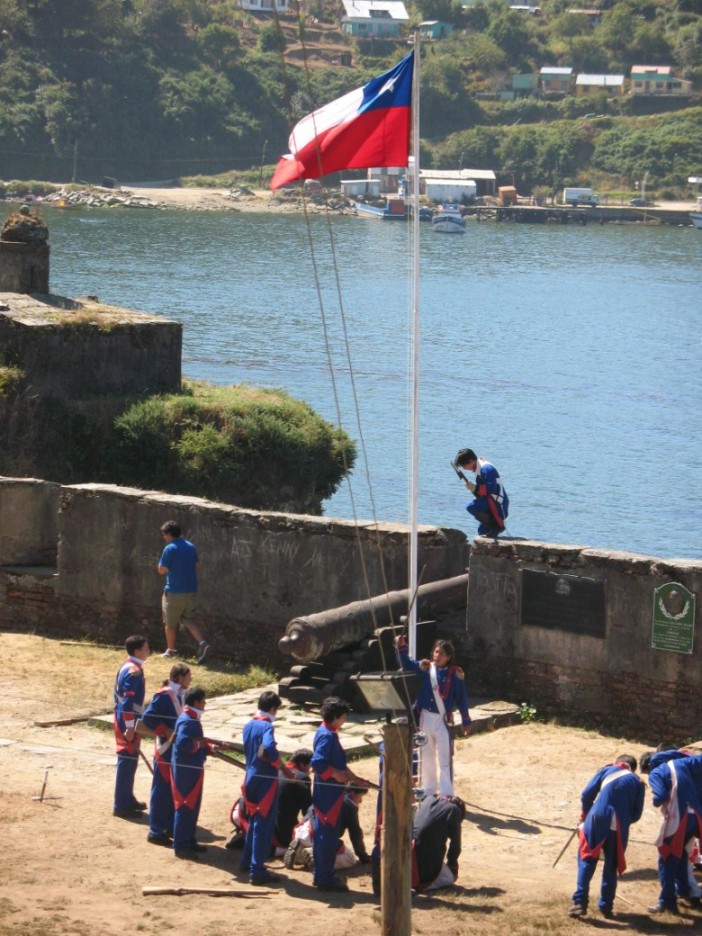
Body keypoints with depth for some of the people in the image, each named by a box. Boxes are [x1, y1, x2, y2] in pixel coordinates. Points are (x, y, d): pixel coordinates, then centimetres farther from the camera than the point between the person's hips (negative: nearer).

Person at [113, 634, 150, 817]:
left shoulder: (126, 667, 11)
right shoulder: (134, 672, -20)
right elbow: (128, 702, -24)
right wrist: (130, 727, -23)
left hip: (122, 719, 10)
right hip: (128, 721, -10)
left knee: (130, 761, 18)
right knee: (127, 761, -4)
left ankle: (128, 799, 28)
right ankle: (121, 806, 0)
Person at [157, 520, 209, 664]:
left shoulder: (170, 549, -14)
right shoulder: (190, 546, 7)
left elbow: (162, 570, -13)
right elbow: (197, 565, 13)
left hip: (174, 591, -6)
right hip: (191, 591, 6)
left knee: (170, 623, 11)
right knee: (187, 620, 16)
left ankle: (170, 650, 22)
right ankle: (202, 643, -5)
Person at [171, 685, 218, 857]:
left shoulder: (193, 719, 12)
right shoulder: (187, 721, -21)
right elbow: (182, 743, -33)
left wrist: (209, 747, 3)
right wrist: (199, 744, -19)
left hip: (193, 770, 10)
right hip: (185, 771, -10)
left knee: (193, 807, 17)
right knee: (184, 808, -4)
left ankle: (189, 841, 27)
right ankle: (180, 846, 2)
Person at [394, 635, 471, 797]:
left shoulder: (455, 673, -7)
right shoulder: (425, 667, 0)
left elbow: (461, 698, -2)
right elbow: (406, 664, -8)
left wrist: (466, 721, 1)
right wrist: (401, 647, -26)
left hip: (444, 719, -3)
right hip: (425, 717, 3)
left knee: (445, 758, -2)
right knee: (426, 756, 14)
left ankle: (447, 795, 2)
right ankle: (428, 792, 26)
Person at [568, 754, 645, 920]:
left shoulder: (607, 771, 10)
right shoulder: (638, 783, 13)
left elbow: (586, 795, 3)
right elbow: (636, 814, 9)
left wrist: (586, 814, 19)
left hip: (597, 821, -1)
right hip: (619, 829, 1)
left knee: (587, 860, 7)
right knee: (611, 867, 16)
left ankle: (580, 902, -6)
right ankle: (606, 907, 17)